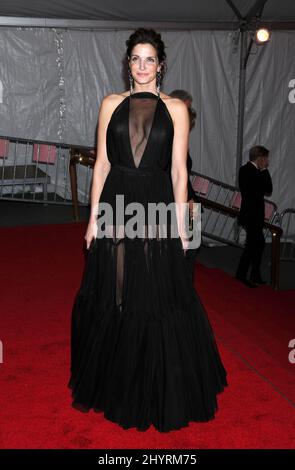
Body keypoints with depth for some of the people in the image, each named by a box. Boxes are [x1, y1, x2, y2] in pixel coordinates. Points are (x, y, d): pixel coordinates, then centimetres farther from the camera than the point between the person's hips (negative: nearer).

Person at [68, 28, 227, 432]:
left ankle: (160, 394, 24)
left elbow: (179, 169, 2)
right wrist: (94, 216, 2)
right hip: (116, 206, 2)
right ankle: (115, 386, 30)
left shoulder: (176, 109, 5)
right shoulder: (112, 104, 9)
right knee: (113, 300, 9)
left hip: (157, 208, -1)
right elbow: (102, 163, 6)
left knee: (159, 302, 4)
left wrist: (181, 224, -2)